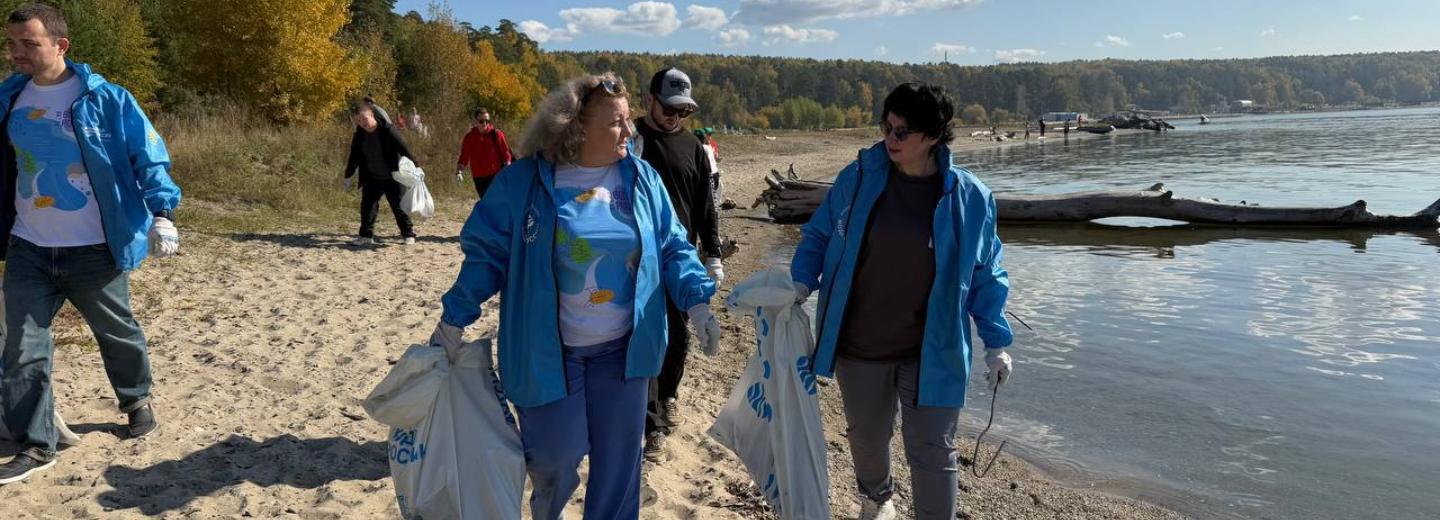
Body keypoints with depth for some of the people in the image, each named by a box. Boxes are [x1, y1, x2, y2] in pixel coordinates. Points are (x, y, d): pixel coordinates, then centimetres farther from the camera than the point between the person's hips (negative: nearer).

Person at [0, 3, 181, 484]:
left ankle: (137, 399, 41)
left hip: (93, 251, -3)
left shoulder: (106, 99, -9)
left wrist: (161, 214, -22)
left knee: (117, 333, 15)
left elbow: (149, 159, -9)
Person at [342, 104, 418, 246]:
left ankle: (409, 235, 10)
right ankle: (366, 236, 13)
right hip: (372, 179, 5)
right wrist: (347, 176, 13)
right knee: (367, 206, 2)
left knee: (399, 206, -1)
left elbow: (403, 149, -18)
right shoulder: (359, 136, -1)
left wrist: (416, 166, -24)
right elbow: (354, 157, 9)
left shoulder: (386, 131, -15)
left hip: (392, 178, -5)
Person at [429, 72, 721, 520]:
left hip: (622, 350, 3)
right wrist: (454, 318, -4)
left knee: (618, 462, 11)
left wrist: (697, 302, -10)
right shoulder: (523, 181, -10)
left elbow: (671, 247, 4)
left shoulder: (642, 178, -1)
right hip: (548, 353, -2)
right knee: (556, 457, 8)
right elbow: (486, 252, -3)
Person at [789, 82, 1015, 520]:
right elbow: (818, 236, 5)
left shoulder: (970, 197, -7)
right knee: (867, 436, 21)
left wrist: (996, 342, 2)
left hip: (932, 353, -2)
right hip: (859, 346, 2)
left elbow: (985, 275, 2)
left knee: (932, 453, 1)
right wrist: (802, 282, -12)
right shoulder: (858, 178, -7)